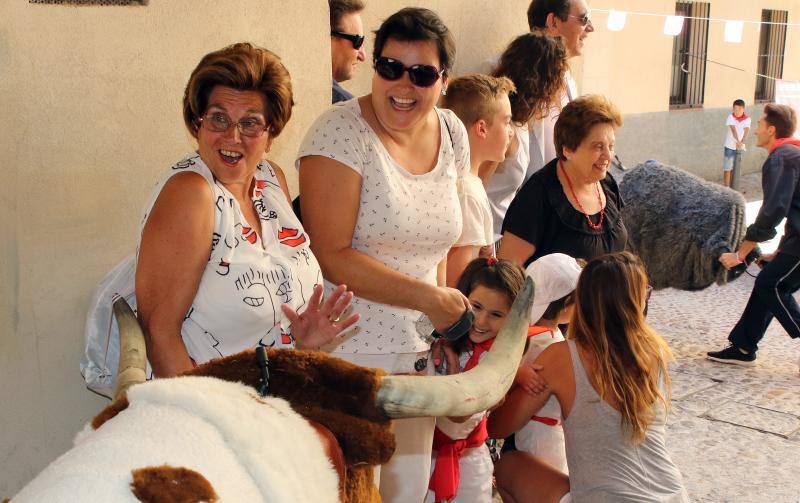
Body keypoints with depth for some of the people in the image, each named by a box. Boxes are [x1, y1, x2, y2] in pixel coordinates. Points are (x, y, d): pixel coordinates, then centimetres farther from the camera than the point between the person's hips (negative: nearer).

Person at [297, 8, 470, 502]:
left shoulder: (452, 134, 6)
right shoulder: (340, 132, -14)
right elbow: (330, 256, -19)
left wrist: (444, 311, 5)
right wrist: (429, 298, -17)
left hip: (417, 350, 6)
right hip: (349, 350, -6)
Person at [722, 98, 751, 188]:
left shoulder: (747, 119, -5)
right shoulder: (731, 117, -9)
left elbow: (746, 131, -18)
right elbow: (733, 130, -22)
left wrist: (742, 143, -35)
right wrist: (737, 141, -37)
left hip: (739, 146, 2)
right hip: (730, 146, -2)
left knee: (734, 168, 12)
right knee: (727, 168, -1)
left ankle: (731, 186, 23)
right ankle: (726, 187, 3)